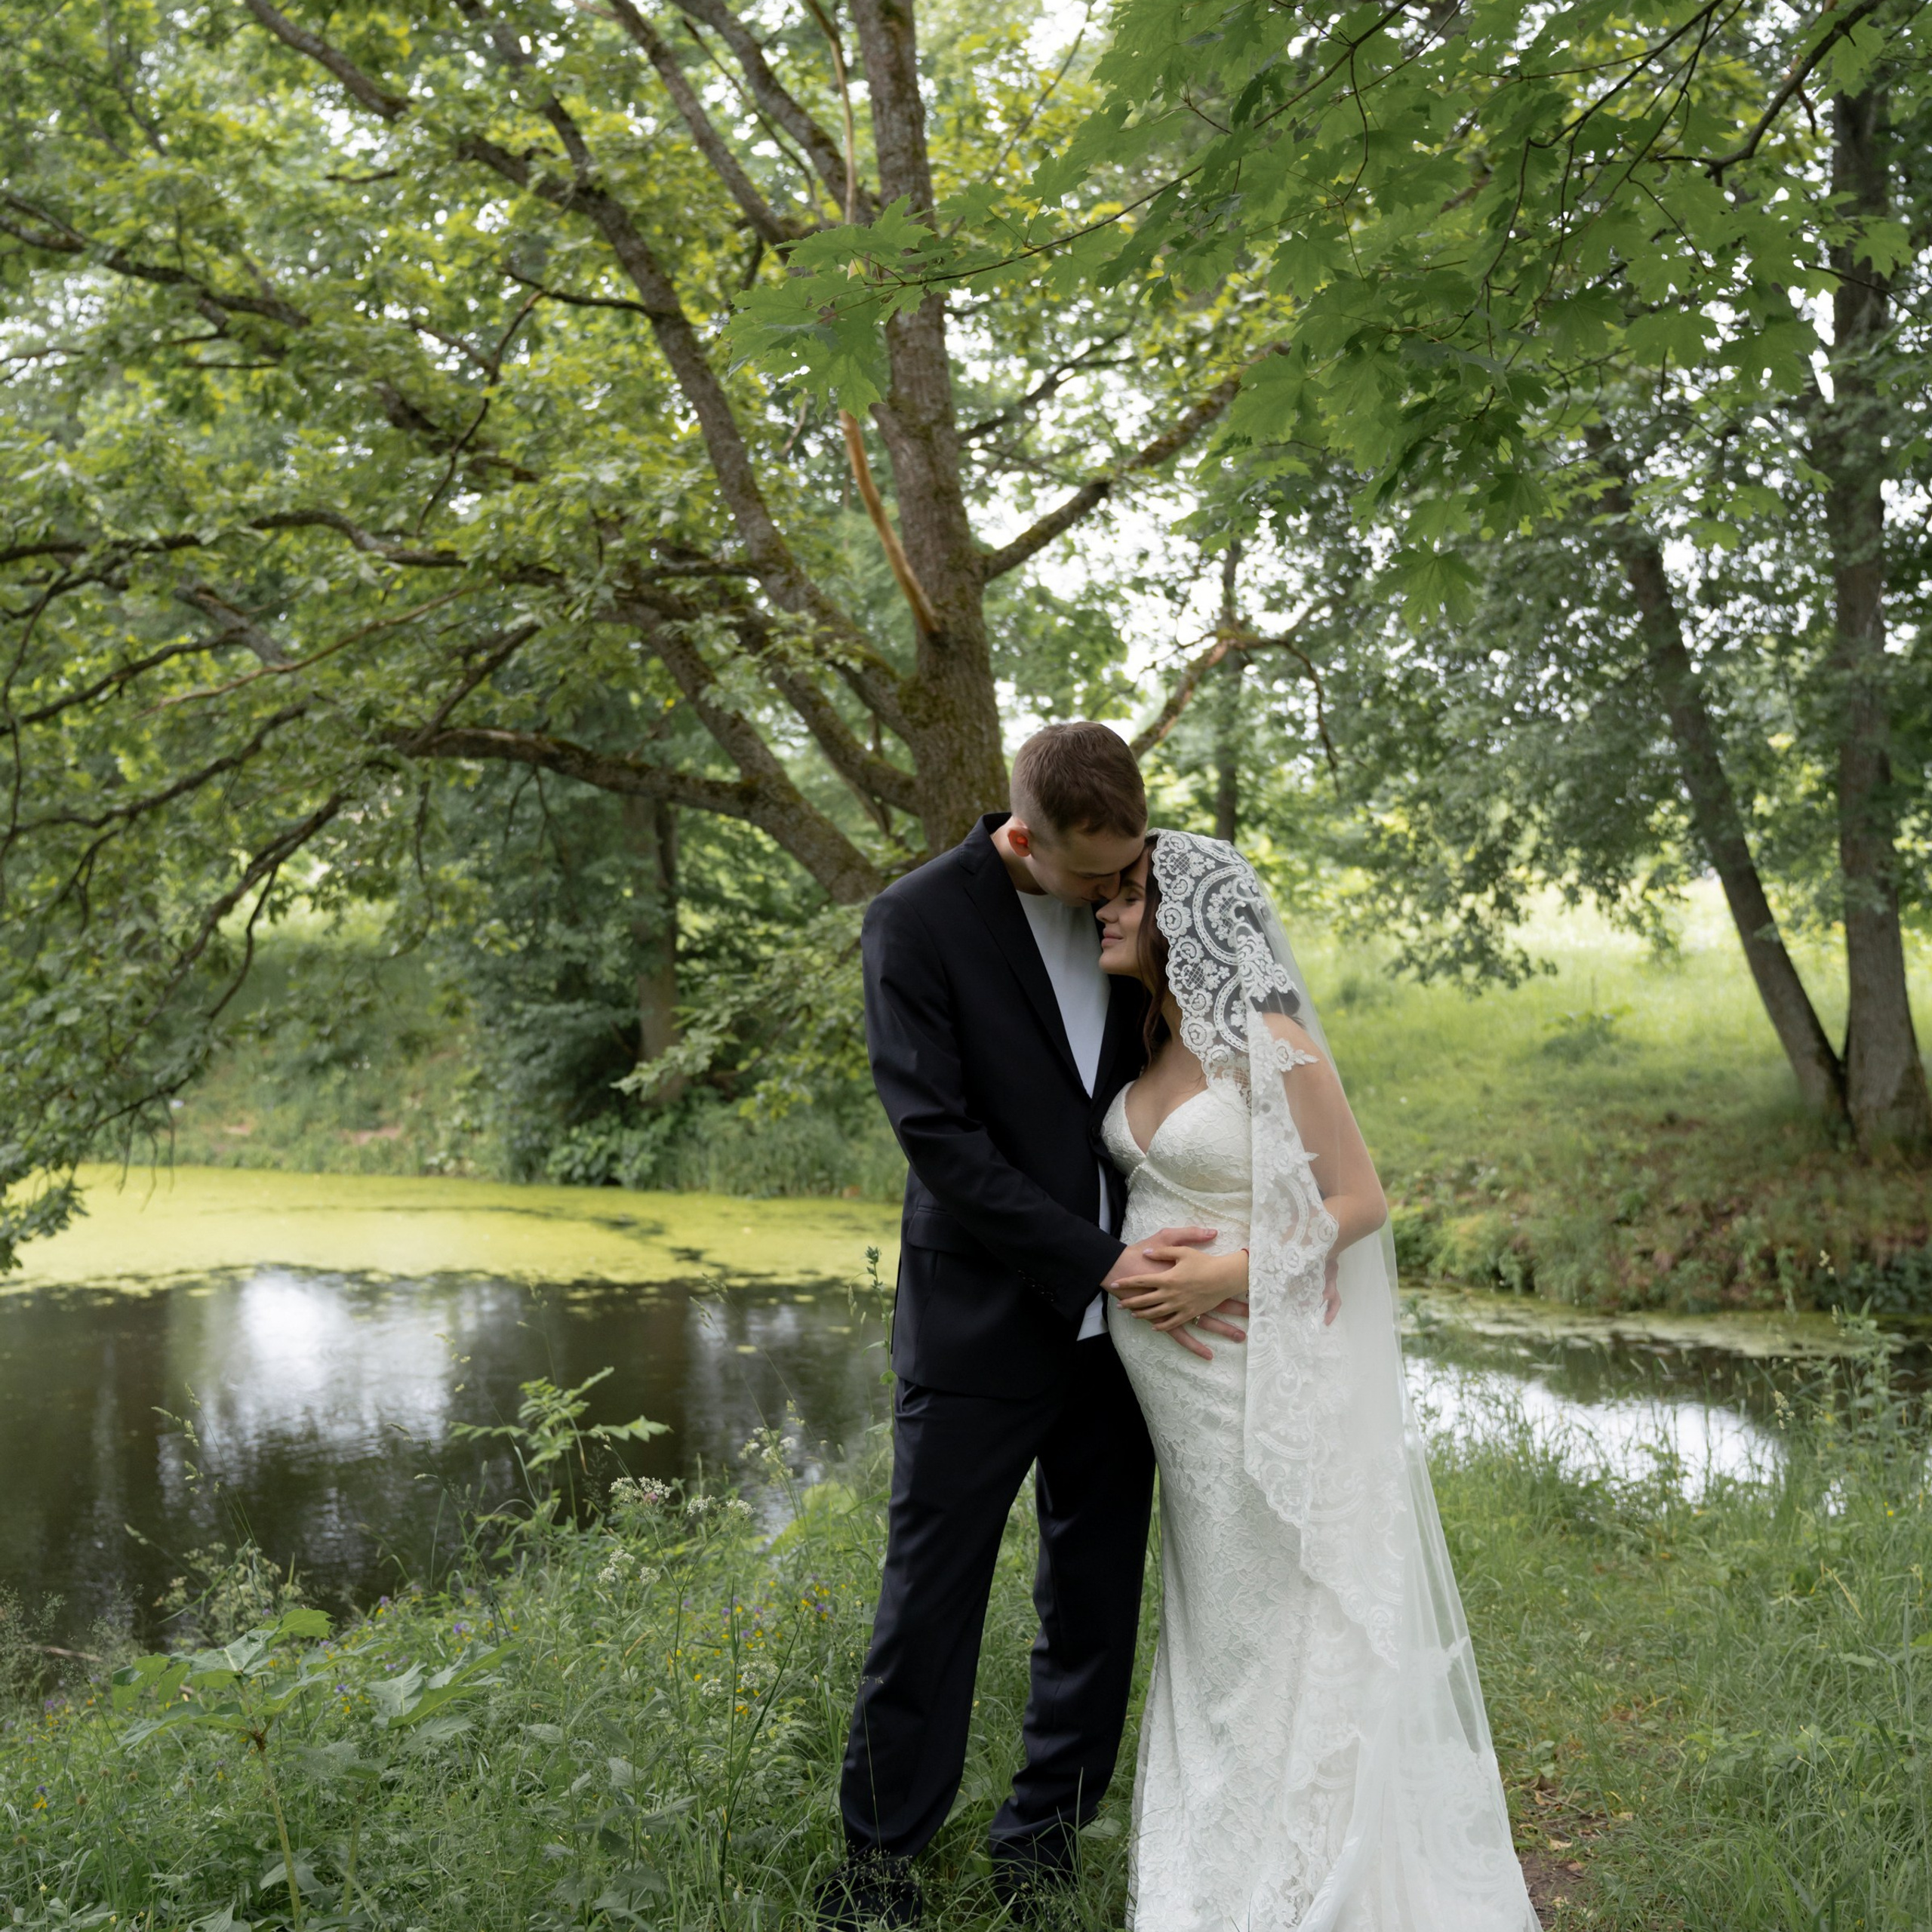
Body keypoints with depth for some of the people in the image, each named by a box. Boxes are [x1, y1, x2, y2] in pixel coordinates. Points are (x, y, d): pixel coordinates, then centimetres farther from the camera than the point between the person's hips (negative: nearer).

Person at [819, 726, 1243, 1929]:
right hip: (982, 1324, -4)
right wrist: (1097, 1261, -20)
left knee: (1099, 1596, 12)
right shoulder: (918, 922, -12)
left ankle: (1047, 1834, 30)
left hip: (1120, 1320, 4)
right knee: (930, 1600, 5)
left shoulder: (1133, 896, 2)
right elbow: (936, 1131, -17)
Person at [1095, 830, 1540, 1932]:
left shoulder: (1271, 1046, -14)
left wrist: (1223, 1275, -19)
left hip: (1258, 1366, -7)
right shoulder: (1149, 1049, 8)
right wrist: (1123, 1265, 0)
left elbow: (1361, 1199, -12)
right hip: (1166, 1371, 7)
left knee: (1283, 1612, 3)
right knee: (1211, 1607, 16)